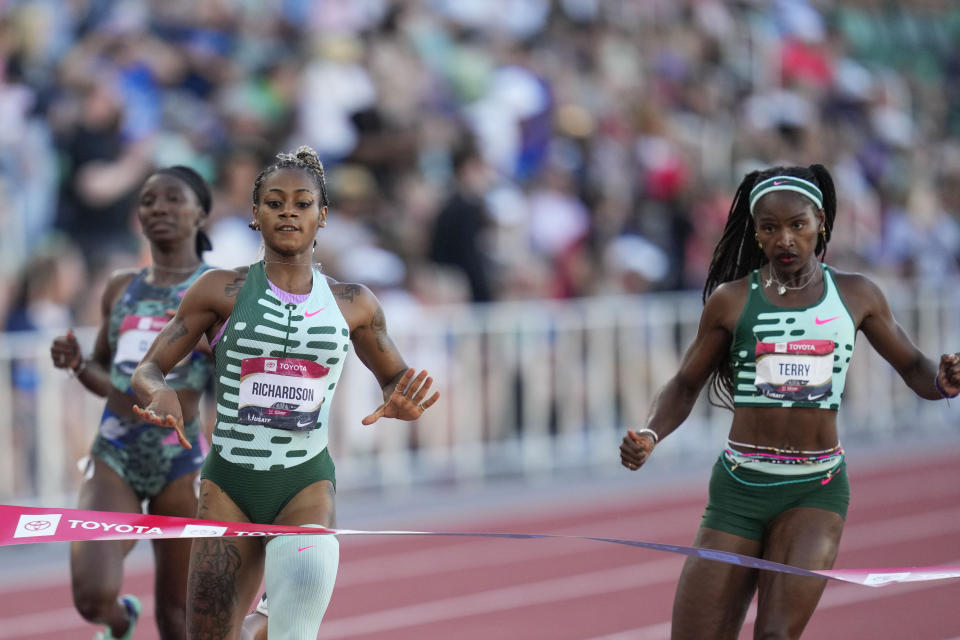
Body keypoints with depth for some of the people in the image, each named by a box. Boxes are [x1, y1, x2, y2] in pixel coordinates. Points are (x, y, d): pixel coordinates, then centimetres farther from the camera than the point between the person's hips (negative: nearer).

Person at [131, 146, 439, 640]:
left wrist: (400, 402, -3)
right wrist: (160, 394, -21)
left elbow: (394, 376, 23)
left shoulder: (354, 304, 8)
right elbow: (147, 368, 4)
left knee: (307, 576, -34)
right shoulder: (222, 290, 3)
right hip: (229, 483, 0)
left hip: (306, 484, 0)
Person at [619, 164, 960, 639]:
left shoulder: (857, 295, 6)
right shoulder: (731, 300, 3)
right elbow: (685, 386, 10)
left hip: (817, 490, 0)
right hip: (739, 487, 0)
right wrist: (649, 435, -10)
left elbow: (913, 368, 15)